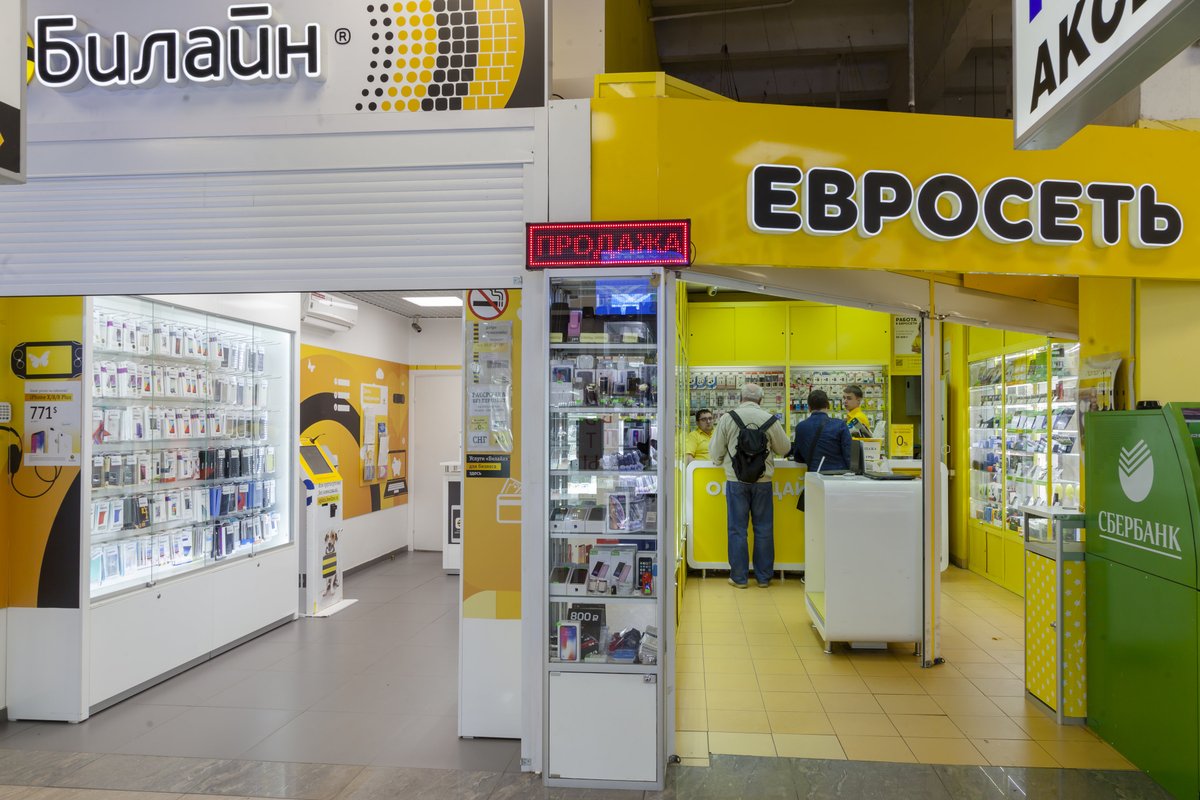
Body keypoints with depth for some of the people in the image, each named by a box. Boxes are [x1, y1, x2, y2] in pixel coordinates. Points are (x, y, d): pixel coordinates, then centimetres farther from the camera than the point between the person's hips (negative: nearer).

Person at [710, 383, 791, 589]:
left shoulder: (728, 418, -4)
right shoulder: (770, 419, -3)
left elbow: (715, 452, 1)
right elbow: (784, 449, 9)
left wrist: (721, 461, 22)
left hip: (736, 479, 0)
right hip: (763, 480, 1)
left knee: (737, 529, 7)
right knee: (763, 529, 10)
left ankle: (739, 577, 12)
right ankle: (763, 577, 18)